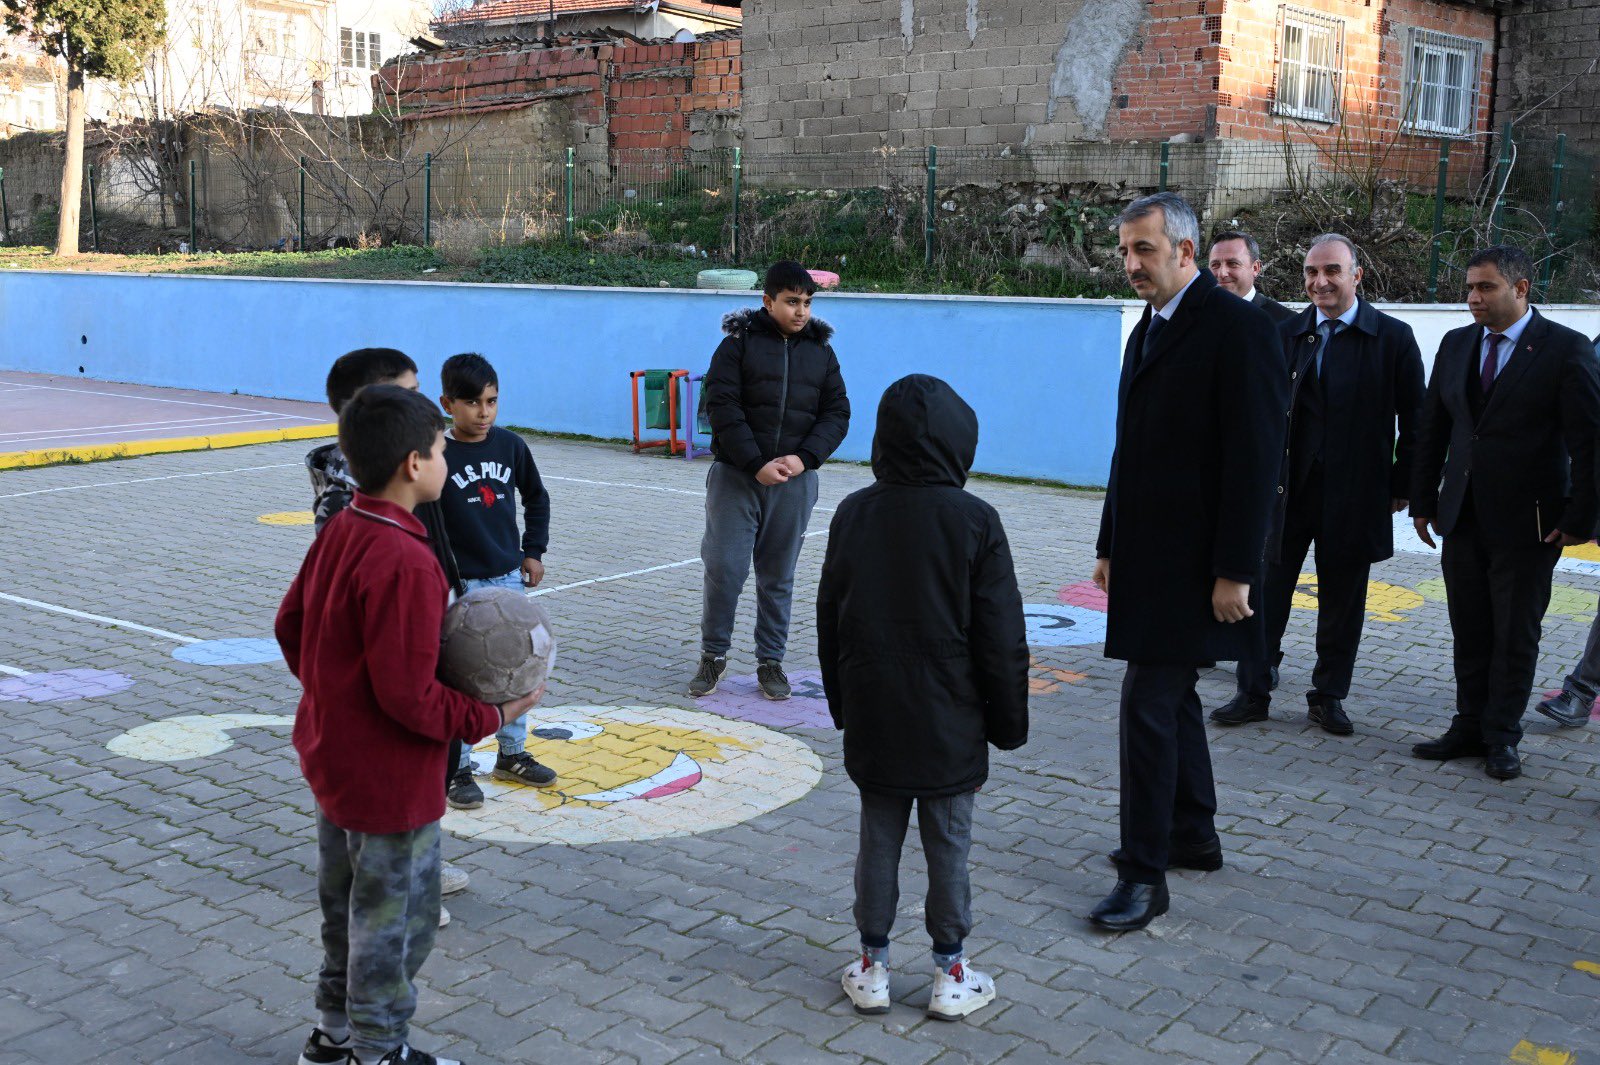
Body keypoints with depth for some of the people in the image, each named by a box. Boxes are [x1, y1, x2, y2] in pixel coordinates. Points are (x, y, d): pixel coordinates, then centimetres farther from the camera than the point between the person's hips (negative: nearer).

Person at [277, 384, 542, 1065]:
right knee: (396, 919, 10)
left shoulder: (337, 532, -2)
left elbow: (290, 627, 9)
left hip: (331, 759, 9)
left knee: (347, 904, 25)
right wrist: (490, 716, -16)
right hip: (390, 782, -9)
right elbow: (410, 697, -28)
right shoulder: (407, 563, -29)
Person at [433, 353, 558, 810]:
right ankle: (457, 768, 13)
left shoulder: (511, 445, 2)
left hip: (508, 578, 5)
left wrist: (533, 551, 11)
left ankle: (512, 755, 29)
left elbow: (536, 497, 17)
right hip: (458, 584, -5)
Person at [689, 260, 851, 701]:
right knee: (724, 568, -3)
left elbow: (837, 413, 7)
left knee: (778, 577, 8)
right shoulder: (739, 343, -2)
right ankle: (713, 655, 14)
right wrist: (757, 464, -16)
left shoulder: (821, 351, 9)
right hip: (736, 477, -3)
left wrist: (804, 458, -9)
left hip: (794, 482, 3)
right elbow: (722, 406, -9)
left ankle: (771, 662, 19)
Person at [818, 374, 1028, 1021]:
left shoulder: (854, 515, 0)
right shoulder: (974, 522, -11)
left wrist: (842, 703, 18)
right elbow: (1003, 639, -8)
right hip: (950, 727, -3)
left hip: (873, 720, 3)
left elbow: (829, 623, 7)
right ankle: (950, 976, 19)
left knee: (877, 841, 13)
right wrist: (1008, 723, 3)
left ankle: (872, 967, 21)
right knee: (949, 847, 9)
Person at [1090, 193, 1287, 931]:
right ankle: (1193, 835, 32)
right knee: (1172, 697, 17)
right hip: (1148, 555, 9)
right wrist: (1111, 547, 17)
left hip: (1194, 560, -9)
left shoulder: (1238, 329, -14)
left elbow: (1255, 457, -18)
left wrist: (1234, 570, -20)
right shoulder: (1149, 331, 14)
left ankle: (1145, 875, -1)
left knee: (1148, 702, -9)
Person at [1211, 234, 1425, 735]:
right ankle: (1253, 693, 16)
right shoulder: (1285, 335, 5)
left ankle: (1329, 696, 24)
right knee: (1267, 591, 4)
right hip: (1287, 487, 2)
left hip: (1354, 495, -1)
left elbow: (1414, 420, 2)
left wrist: (1404, 485, 0)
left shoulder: (1393, 337, -2)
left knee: (1342, 602, 9)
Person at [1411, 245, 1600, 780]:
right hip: (1463, 516, 5)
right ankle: (1470, 726, 23)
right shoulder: (1456, 344, 7)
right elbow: (1433, 429, 12)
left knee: (1516, 635, 6)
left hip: (1528, 521, -5)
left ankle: (1502, 737, 18)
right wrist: (1424, 500, 10)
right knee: (1469, 631, 11)